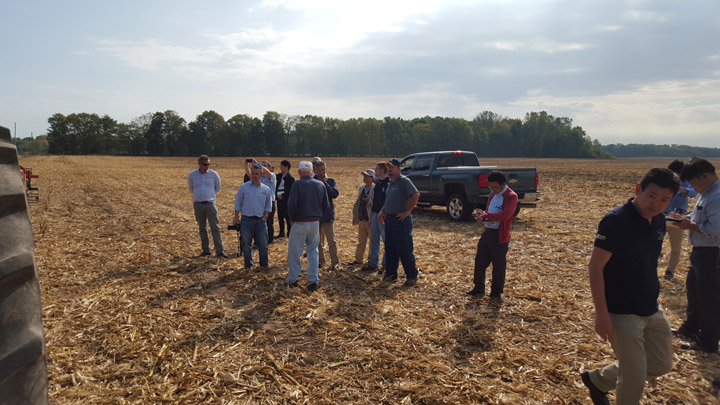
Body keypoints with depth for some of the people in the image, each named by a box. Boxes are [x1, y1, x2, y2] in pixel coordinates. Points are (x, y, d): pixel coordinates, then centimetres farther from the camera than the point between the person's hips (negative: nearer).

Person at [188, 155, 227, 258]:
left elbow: (217, 187, 14)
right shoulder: (192, 175, 2)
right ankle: (206, 250, 19)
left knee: (215, 227, -7)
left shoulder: (213, 174, -2)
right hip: (198, 204, 2)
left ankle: (219, 251, -7)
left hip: (210, 203, -2)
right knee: (202, 228, 9)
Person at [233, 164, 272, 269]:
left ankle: (264, 264, 17)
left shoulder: (266, 189, 5)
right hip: (246, 220, -1)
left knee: (263, 244, 4)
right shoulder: (243, 187, 1)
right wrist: (236, 217, 3)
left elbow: (268, 205, 12)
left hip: (260, 220, 1)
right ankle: (248, 265, 16)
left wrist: (265, 216, 0)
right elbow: (238, 204, 6)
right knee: (246, 244, 5)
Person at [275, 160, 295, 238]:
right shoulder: (280, 176, 12)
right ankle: (281, 233, 20)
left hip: (286, 200, -7)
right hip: (279, 199, 7)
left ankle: (289, 233, 6)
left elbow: (290, 191, -13)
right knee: (280, 217, 11)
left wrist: (283, 196, -15)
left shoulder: (291, 178, -9)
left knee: (287, 217, -2)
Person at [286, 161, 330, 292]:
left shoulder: (297, 184, -12)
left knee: (294, 252, 10)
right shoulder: (320, 185, 3)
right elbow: (326, 206, 6)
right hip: (315, 223, 4)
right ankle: (313, 281, 12)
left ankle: (292, 279, 19)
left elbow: (291, 205, -19)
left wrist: (292, 219, -4)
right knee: (313, 252, 14)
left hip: (300, 223, -4)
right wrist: (318, 218, 14)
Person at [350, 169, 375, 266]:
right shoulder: (361, 188, 12)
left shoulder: (375, 189, -11)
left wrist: (370, 200, -28)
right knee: (361, 241, 15)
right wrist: (356, 216, 16)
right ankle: (358, 259, 25)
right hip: (361, 220, 7)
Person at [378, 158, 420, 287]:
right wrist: (382, 211, 12)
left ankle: (412, 276, 7)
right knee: (390, 249, 14)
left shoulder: (403, 181, -12)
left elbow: (416, 195, -25)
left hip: (401, 220, -9)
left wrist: (407, 212, -22)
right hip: (389, 219, 9)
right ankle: (391, 274, 24)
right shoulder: (390, 183, 15)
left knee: (405, 250, -3)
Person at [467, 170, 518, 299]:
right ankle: (479, 288, 27)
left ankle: (497, 291, 19)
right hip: (487, 232, 8)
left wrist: (485, 215, -22)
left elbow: (505, 215, -26)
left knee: (499, 264, 3)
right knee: (480, 260, 12)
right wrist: (483, 214, -3)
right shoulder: (493, 194, 12)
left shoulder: (511, 196, -13)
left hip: (500, 235, -8)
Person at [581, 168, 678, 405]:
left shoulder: (659, 221, 3)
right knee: (634, 378, 0)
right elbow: (596, 267, -22)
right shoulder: (616, 220, -21)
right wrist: (601, 314, -23)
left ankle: (598, 380, 35)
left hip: (652, 310, 8)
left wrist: (652, 299, 17)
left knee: (661, 365, 19)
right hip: (621, 312, -8)